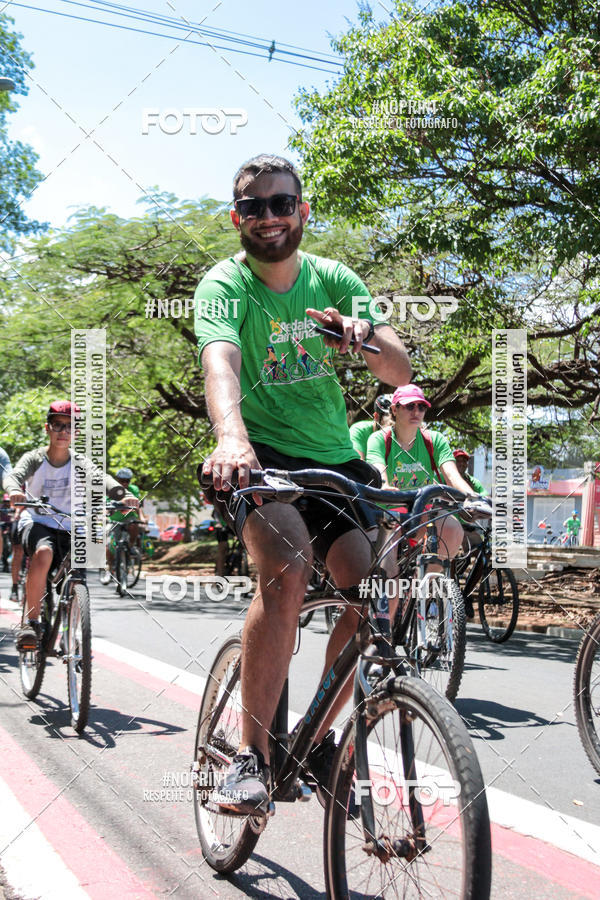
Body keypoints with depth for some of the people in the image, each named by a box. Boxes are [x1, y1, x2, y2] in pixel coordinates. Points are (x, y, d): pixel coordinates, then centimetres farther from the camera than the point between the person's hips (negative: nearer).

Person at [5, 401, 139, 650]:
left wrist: (123, 494, -39)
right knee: (44, 553, -34)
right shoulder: (35, 459, -3)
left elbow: (101, 478, -18)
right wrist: (14, 490, -46)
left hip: (67, 529, 3)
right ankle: (30, 622, -26)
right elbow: (14, 475, -21)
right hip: (36, 523, -2)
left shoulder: (80, 463, 1)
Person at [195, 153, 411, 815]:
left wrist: (365, 336, -26)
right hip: (259, 455, -4)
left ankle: (318, 737, 10)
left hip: (331, 455, 4)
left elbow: (400, 374, -2)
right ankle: (252, 753, -18)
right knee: (288, 569, -32)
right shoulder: (224, 285, -7)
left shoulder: (333, 280, 5)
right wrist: (231, 436, -50)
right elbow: (220, 362, -29)